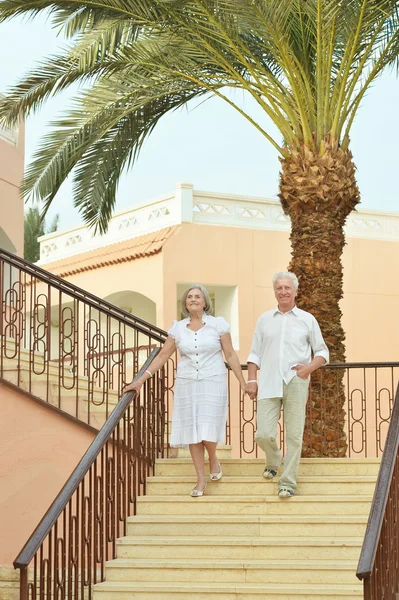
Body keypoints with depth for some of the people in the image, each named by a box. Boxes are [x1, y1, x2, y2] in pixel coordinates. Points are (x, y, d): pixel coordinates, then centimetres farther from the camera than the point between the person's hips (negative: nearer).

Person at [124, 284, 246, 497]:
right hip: (186, 384, 3)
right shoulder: (178, 328, 4)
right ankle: (201, 480, 10)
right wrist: (140, 381, 1)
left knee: (207, 430, -11)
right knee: (192, 432, 2)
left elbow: (230, 355, 1)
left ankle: (213, 459, 23)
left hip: (213, 383, -2)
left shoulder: (218, 324, -2)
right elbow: (163, 355, 6)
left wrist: (243, 383, -2)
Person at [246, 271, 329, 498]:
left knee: (294, 434, -3)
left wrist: (309, 368, -8)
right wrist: (252, 380, 5)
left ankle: (288, 481, 6)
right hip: (269, 384, 1)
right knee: (264, 434, -5)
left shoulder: (307, 319, 7)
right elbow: (255, 354, 15)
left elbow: (322, 352, 10)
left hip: (296, 383, -1)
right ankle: (274, 461, 26)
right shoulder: (264, 319, 13)